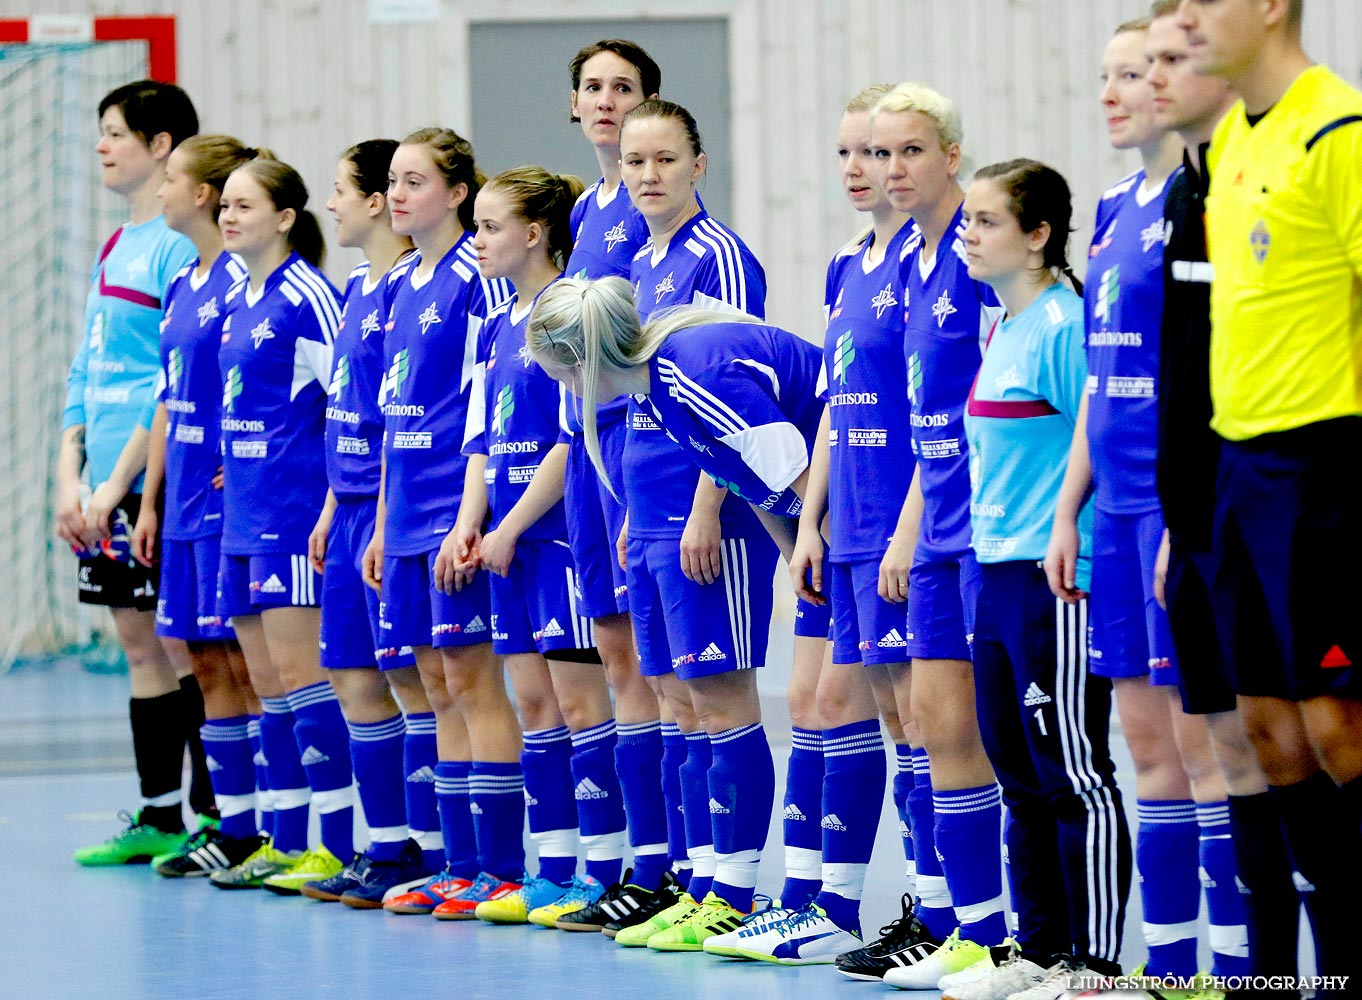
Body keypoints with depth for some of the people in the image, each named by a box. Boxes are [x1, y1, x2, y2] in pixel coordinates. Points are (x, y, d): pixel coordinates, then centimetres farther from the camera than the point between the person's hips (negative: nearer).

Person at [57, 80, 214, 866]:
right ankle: (159, 817, 15)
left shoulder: (182, 246, -11)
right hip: (113, 484, 9)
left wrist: (119, 480, -16)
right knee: (141, 644, 10)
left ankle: (215, 818, -1)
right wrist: (71, 475, 8)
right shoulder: (116, 248, 16)